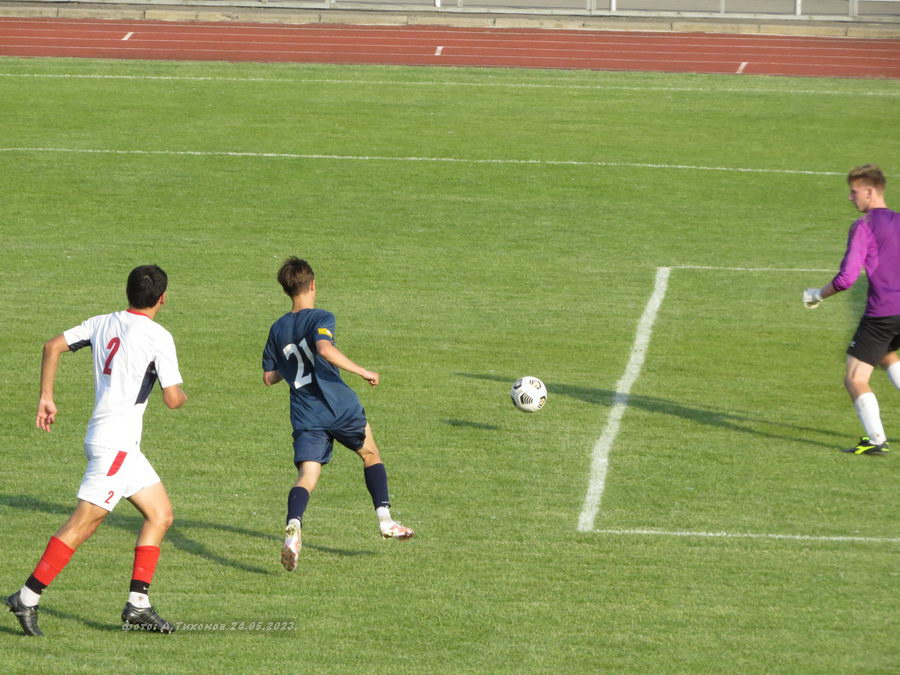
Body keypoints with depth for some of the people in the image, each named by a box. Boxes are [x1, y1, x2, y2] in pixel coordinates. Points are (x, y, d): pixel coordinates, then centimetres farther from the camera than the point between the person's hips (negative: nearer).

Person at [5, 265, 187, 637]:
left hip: (124, 445, 9)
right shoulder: (158, 337, -10)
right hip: (115, 442, -9)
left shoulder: (102, 323, 11)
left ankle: (138, 605, 8)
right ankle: (27, 598, -8)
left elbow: (53, 346, 9)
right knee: (83, 523, -8)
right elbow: (173, 399, -11)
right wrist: (182, 394, 13)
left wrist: (46, 397, 13)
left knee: (161, 514, 12)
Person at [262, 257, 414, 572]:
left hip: (305, 417, 3)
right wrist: (362, 371, -20)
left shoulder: (278, 329, 12)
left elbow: (269, 377, 16)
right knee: (371, 454, 21)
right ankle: (385, 520, 20)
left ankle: (293, 525, -34)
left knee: (307, 476, -6)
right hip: (340, 406, -3)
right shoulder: (321, 318, -6)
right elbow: (325, 349, -27)